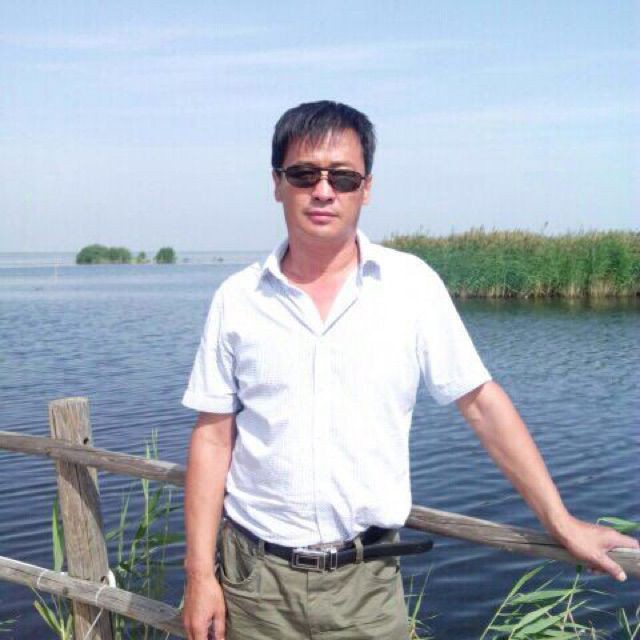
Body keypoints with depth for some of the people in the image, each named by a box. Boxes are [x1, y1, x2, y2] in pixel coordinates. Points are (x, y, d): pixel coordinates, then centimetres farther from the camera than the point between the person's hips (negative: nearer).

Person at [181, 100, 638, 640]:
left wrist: (561, 523, 2)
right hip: (254, 577, 1)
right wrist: (200, 574, -2)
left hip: (366, 583, -1)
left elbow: (482, 403, 2)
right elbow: (213, 438, 1)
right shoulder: (237, 299, -1)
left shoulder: (412, 285, -3)